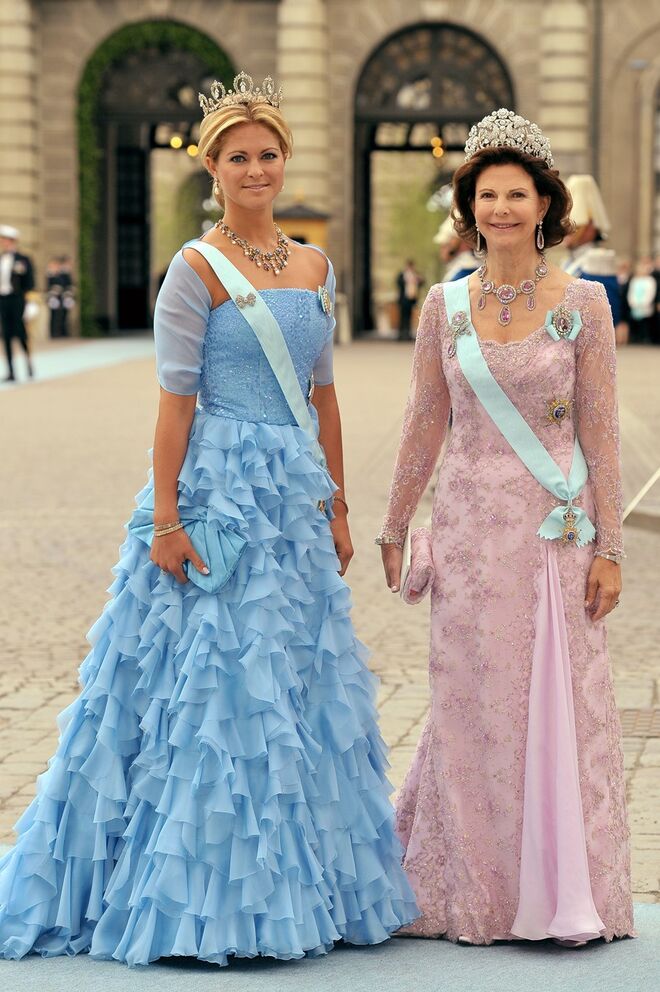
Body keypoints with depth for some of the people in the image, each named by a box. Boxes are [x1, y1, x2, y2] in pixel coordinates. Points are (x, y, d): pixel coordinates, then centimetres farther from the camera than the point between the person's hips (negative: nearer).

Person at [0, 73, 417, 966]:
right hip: (220, 490, -6)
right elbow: (176, 400, -10)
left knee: (302, 685, 9)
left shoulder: (316, 268, 12)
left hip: (298, 494, 6)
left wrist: (338, 506, 13)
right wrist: (166, 519, -15)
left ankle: (300, 886, 19)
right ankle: (206, 900, 4)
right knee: (217, 683, -5)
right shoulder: (197, 269, -6)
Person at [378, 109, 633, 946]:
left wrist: (608, 547, -4)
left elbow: (598, 432, -1)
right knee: (472, 707, 5)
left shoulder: (582, 304, -1)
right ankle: (474, 888, 19)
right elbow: (425, 425, 10)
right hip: (470, 524, 1)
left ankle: (561, 890, 15)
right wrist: (392, 529, 11)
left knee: (558, 705, 2)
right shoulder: (445, 305, 4)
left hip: (557, 528, -1)